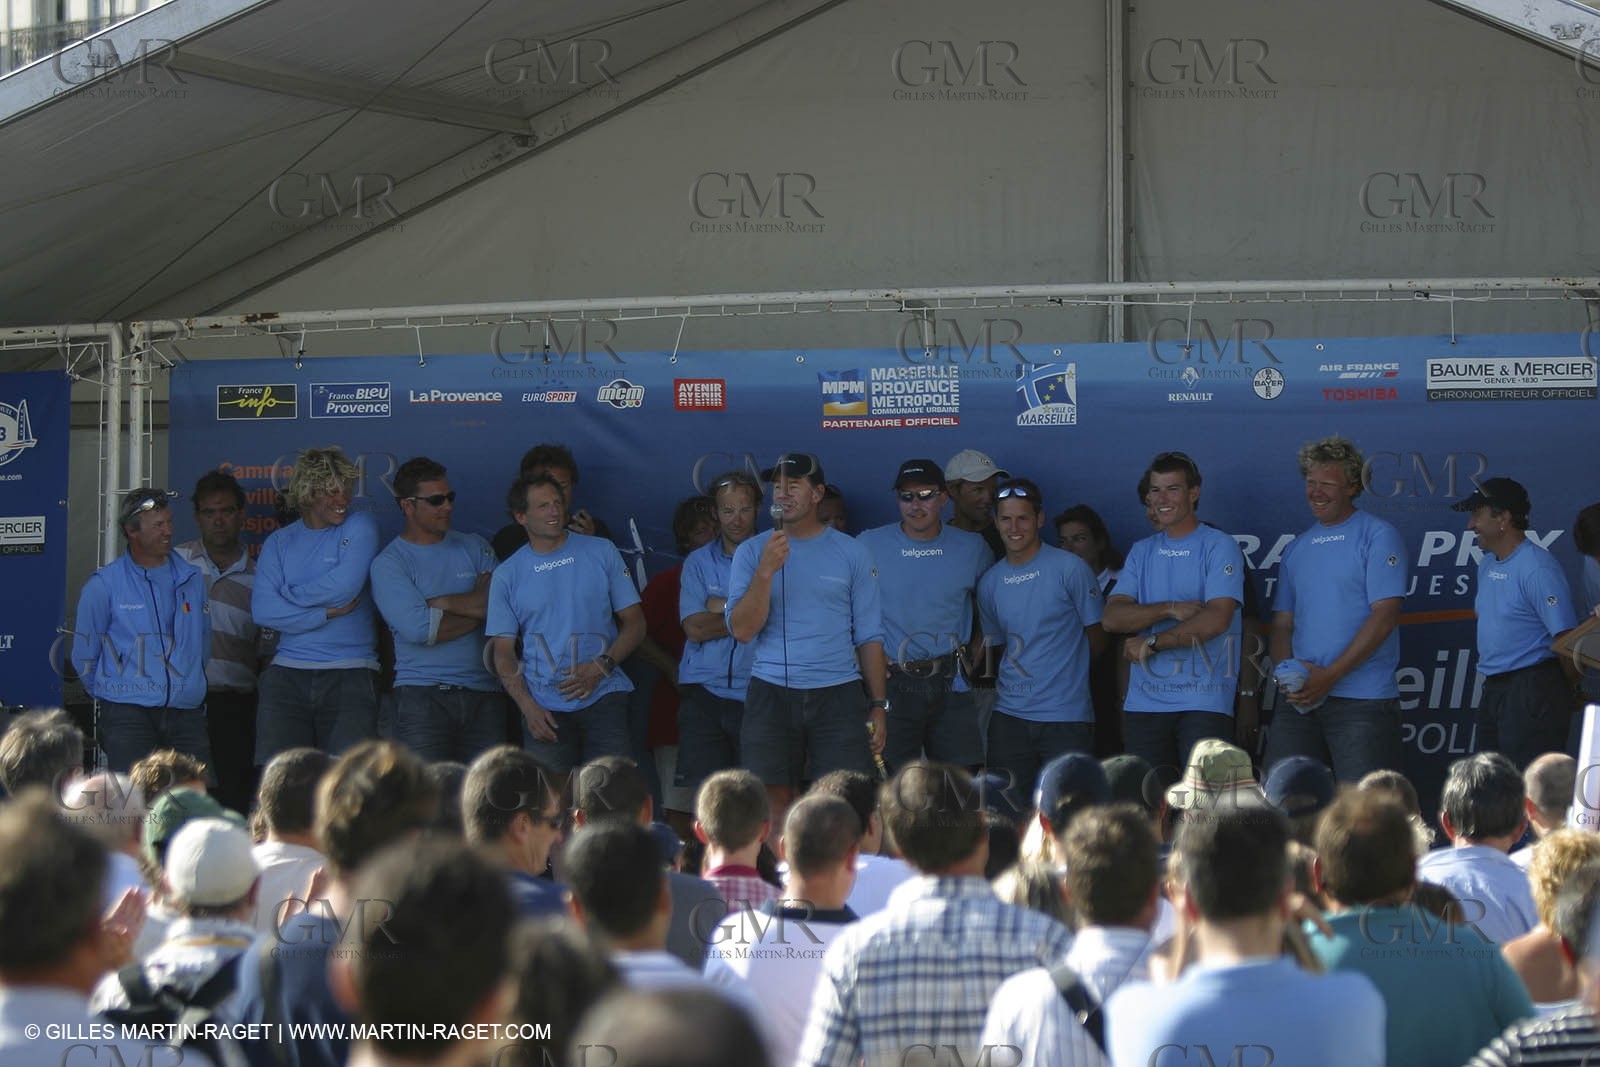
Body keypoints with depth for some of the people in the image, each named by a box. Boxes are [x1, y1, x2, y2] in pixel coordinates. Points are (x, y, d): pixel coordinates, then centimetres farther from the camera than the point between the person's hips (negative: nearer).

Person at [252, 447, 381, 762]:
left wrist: (289, 594, 4)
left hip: (351, 674, -2)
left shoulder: (360, 526, 7)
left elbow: (345, 586, -8)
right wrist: (327, 613, -8)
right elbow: (263, 609, -1)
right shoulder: (280, 542, 13)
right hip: (287, 676, 2)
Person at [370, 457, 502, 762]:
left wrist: (438, 602, -5)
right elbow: (419, 630, -12)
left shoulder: (474, 548, 15)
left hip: (483, 692, 3)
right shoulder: (389, 563, 1)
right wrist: (476, 609, -1)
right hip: (422, 694, -3)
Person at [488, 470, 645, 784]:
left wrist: (601, 666, -9)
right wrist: (527, 706, -9)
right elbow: (503, 653, 6)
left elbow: (634, 623, 8)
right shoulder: (507, 575, 7)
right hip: (544, 707, 1)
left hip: (603, 697, 0)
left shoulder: (601, 553, 7)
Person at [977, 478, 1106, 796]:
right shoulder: (989, 582, 9)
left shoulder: (1070, 569, -5)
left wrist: (1064, 673, 7)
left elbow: (1096, 639, 2)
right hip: (1010, 716, 4)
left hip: (1067, 715, -4)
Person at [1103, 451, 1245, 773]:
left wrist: (1152, 643, -9)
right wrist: (1171, 609, -10)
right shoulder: (1141, 552, 17)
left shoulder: (1218, 547, 1)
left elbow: (1216, 619, -13)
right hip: (1144, 704, 5)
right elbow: (1112, 618, 4)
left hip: (1205, 701, -5)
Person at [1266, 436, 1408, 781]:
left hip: (1362, 699, -6)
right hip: (1298, 700, 6)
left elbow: (1385, 616, -10)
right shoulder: (1297, 548, 19)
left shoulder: (1378, 537, -1)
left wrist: (1330, 675, -15)